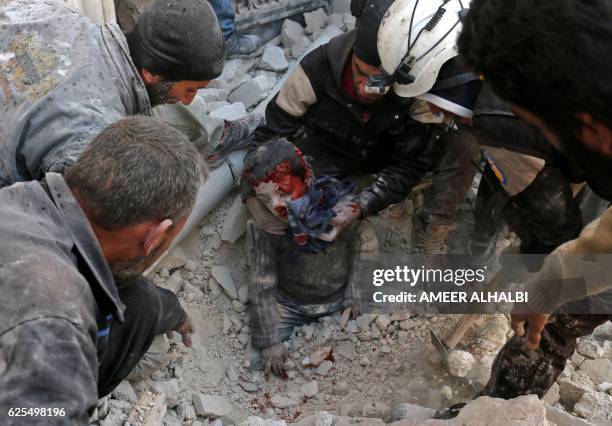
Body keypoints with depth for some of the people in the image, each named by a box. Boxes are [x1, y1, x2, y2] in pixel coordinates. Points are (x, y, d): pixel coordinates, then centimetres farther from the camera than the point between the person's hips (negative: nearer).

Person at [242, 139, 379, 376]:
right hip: (287, 308, 0)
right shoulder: (264, 228, -23)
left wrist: (353, 292, -4)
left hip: (338, 304, 0)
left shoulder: (337, 203, -24)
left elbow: (363, 244, -5)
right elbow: (262, 287, -16)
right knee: (264, 366, -7)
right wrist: (269, 342, -16)